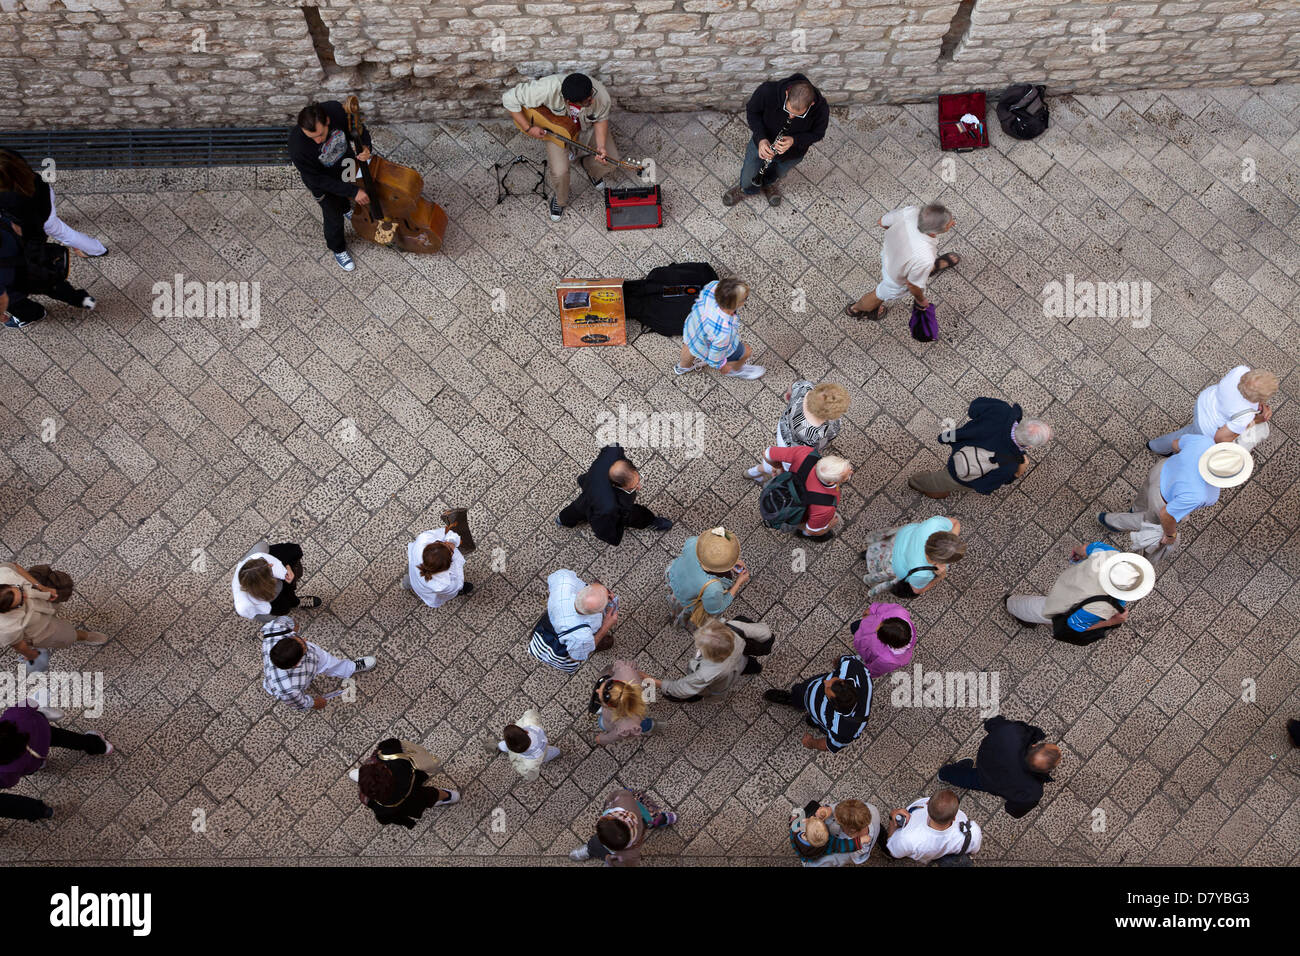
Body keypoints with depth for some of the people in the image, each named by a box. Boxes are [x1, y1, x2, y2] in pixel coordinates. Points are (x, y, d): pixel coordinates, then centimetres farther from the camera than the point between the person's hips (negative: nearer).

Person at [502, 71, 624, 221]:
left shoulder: (600, 95, -35)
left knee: (612, 163, -5)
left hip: (588, 127, 2)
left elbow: (601, 119, -12)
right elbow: (509, 99, -30)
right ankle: (559, 200, 15)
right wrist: (528, 128, -28)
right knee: (559, 172, -22)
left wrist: (601, 146, -26)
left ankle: (588, 166, 32)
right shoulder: (547, 89, -42)